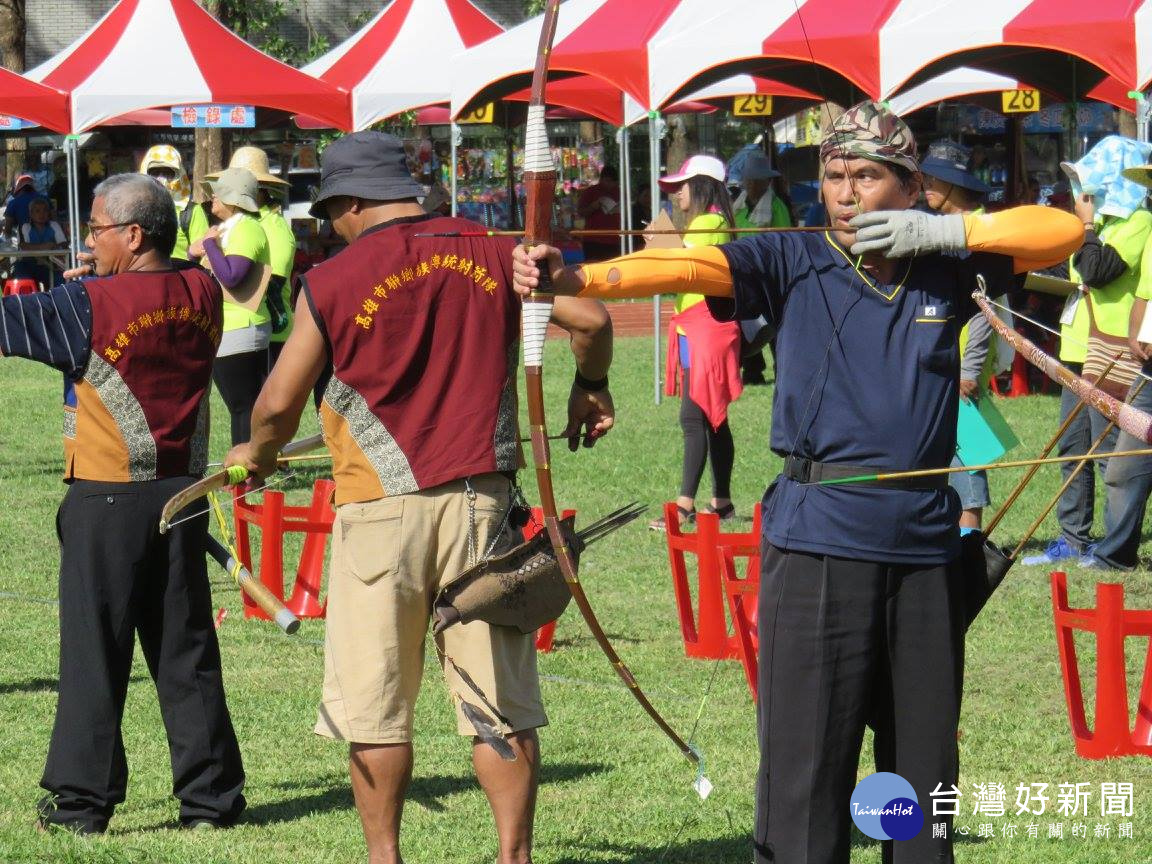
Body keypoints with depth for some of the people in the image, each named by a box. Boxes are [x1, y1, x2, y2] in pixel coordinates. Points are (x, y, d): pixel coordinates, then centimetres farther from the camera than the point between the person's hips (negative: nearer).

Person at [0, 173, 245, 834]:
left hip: (109, 499, -5)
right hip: (183, 494, 5)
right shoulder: (203, 295, 3)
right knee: (186, 650, 10)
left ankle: (83, 798, 4)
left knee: (95, 650, 2)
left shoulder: (93, 305, -14)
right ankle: (212, 796, 11)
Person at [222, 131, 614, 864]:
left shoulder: (333, 282, -4)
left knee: (377, 706, 7)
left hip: (382, 509, -3)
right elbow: (590, 318, 2)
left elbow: (279, 403, -1)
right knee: (501, 701, 6)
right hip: (482, 502, 3)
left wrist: (257, 455, 20)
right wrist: (591, 387, 23)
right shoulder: (493, 257, 4)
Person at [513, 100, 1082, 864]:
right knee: (806, 775, -7)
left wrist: (941, 230, -5)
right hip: (820, 537, -3)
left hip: (924, 541, 3)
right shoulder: (795, 265, 1)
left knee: (925, 764, 10)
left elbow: (1064, 230, 6)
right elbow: (693, 267, -14)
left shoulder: (946, 270, 9)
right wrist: (578, 278, -31)